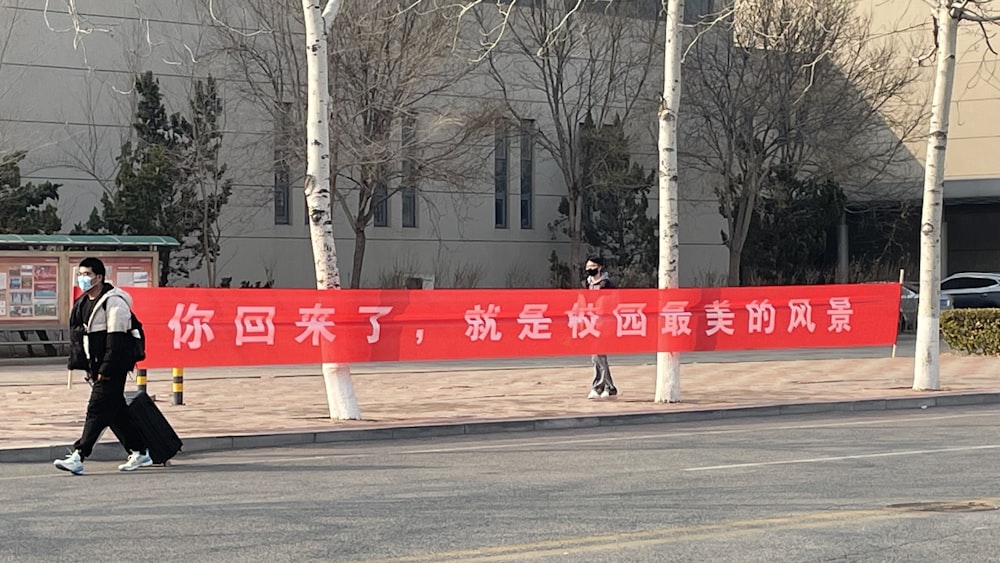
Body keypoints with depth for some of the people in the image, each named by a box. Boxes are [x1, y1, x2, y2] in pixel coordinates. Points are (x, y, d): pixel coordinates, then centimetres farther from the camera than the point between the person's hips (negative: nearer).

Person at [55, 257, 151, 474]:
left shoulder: (113, 302, -13)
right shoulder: (83, 303, 15)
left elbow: (116, 340, -18)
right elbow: (76, 335, 19)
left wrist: (106, 369, -21)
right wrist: (85, 366, 11)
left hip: (112, 368, -9)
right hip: (96, 367, 9)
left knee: (97, 410, -11)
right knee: (115, 411, 12)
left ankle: (78, 457, -16)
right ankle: (140, 453, 21)